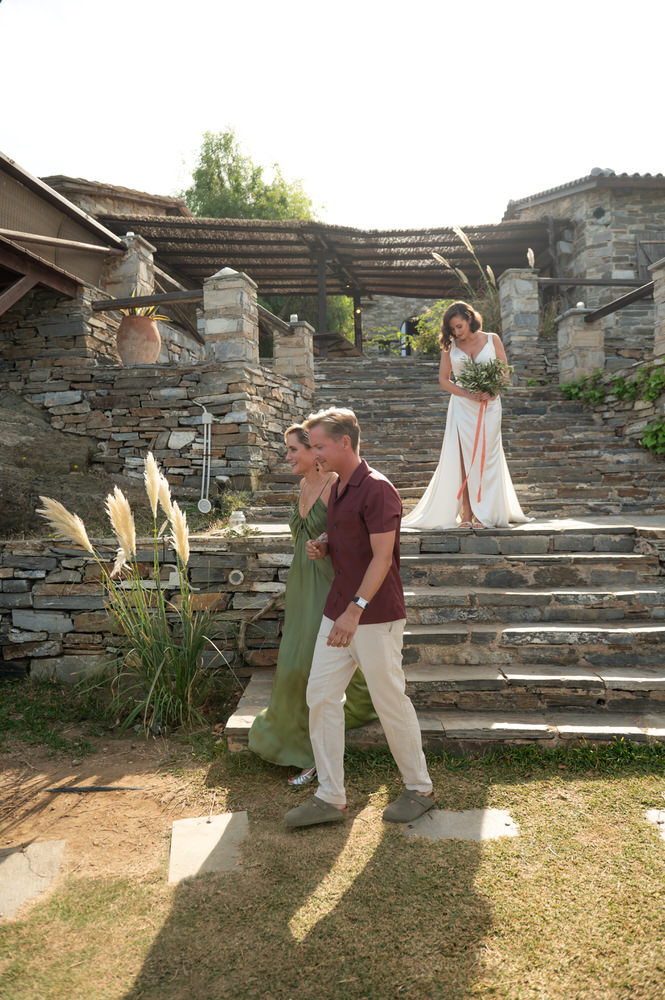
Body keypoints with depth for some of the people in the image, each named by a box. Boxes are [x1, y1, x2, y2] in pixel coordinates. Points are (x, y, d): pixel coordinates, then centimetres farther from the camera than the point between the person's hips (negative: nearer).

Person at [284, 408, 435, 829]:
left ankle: (419, 789, 25)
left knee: (391, 702, 4)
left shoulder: (377, 489, -16)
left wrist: (355, 610, -28)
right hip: (338, 611, 9)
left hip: (375, 616, -9)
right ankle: (330, 798, 17)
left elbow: (382, 558, -21)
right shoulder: (337, 488, 12)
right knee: (321, 695, 6)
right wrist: (322, 545, 4)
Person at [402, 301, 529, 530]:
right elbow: (443, 379, 5)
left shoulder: (492, 340, 6)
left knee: (484, 457, -3)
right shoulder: (450, 346, 8)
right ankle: (466, 515, -4)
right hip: (462, 407, 1)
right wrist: (468, 394, -11)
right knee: (462, 458, -6)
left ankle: (482, 514, 1)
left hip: (489, 406, -1)